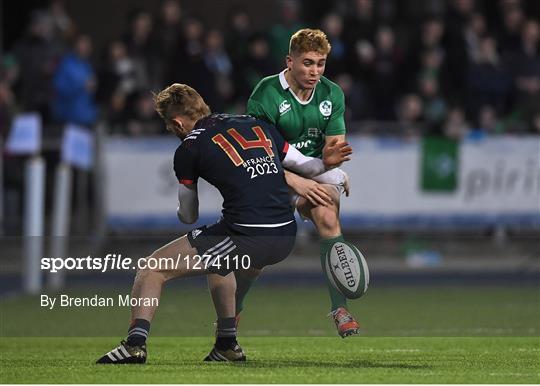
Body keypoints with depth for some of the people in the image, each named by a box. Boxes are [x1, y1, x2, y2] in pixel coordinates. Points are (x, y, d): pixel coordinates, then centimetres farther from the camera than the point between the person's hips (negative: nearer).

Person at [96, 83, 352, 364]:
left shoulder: (189, 149, 3)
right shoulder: (259, 126, 16)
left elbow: (188, 216, 17)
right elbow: (302, 166, 20)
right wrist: (327, 166, 34)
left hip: (245, 237, -7)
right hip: (285, 238, 7)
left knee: (152, 268, 4)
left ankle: (136, 343, -12)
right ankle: (227, 345, 42)